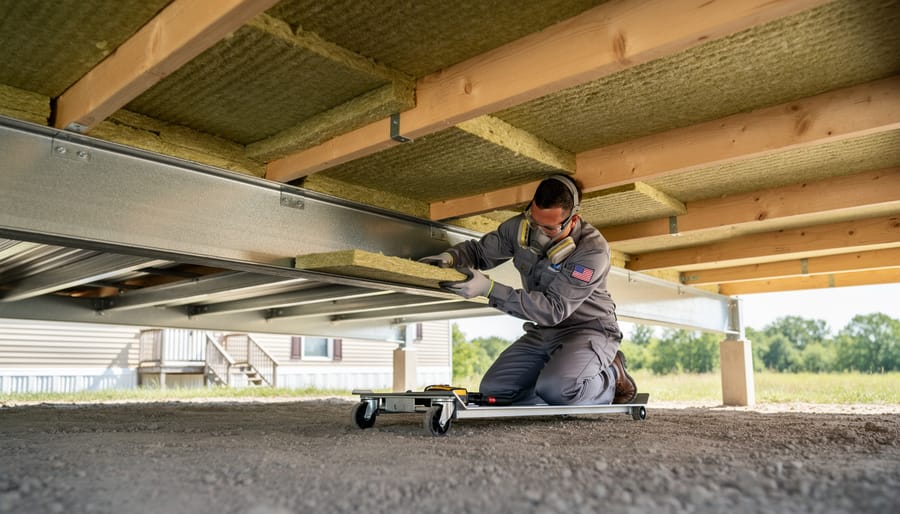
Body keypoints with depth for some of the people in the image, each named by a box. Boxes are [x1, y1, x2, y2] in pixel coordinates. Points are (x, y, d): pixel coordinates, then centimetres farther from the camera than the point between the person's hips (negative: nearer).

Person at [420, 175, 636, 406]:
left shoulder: (593, 250, -25)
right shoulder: (520, 228, -9)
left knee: (555, 389, -34)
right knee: (493, 389, -6)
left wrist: (489, 289, -38)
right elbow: (478, 250, 6)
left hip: (588, 330, -6)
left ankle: (611, 377, -2)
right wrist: (449, 257, -19)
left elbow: (554, 309, -30)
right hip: (543, 332, 6)